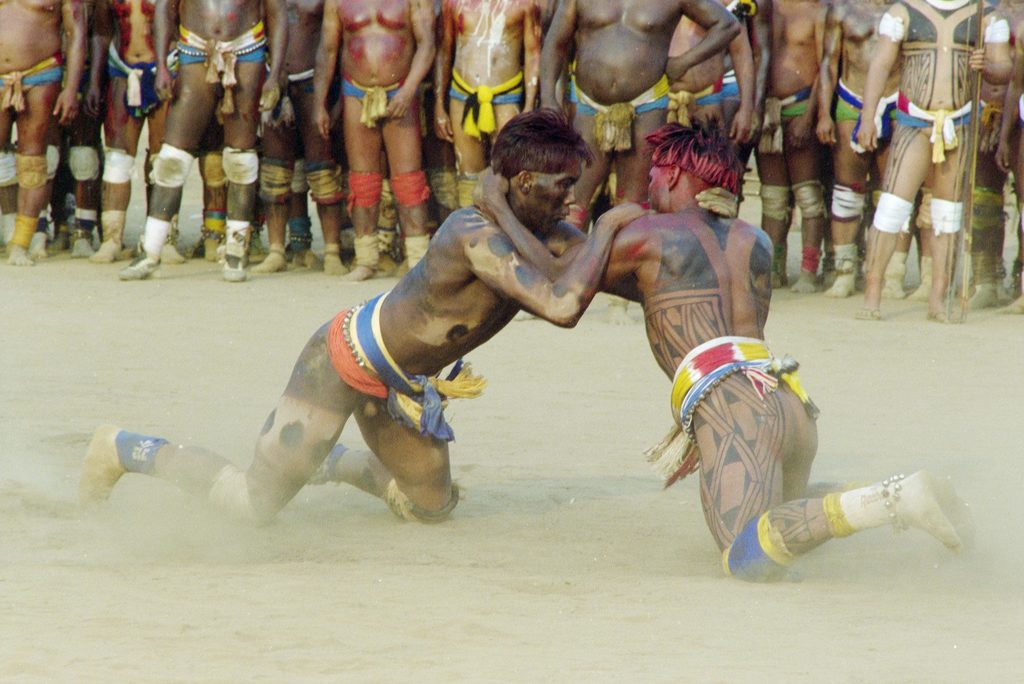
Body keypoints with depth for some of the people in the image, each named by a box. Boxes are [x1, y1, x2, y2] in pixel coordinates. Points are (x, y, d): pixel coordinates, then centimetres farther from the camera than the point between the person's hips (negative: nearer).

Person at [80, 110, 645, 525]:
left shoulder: (543, 235, -5)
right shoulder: (477, 236, -33)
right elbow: (562, 308, -44)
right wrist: (608, 226, -33)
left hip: (398, 382, 9)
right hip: (343, 360, -9)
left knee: (431, 506, 17)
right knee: (254, 504, -6)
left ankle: (329, 461, 40)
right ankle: (122, 449, 15)